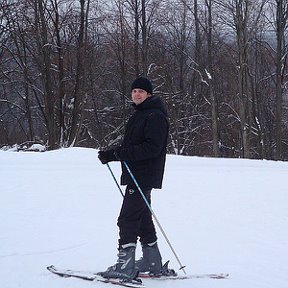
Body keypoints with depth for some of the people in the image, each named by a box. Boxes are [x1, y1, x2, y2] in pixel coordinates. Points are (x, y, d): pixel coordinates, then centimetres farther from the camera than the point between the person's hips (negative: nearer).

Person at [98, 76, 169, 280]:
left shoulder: (155, 116, -12)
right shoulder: (139, 115, 20)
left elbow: (153, 147, -22)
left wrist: (124, 153, -26)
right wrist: (111, 154, 9)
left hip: (144, 177, -11)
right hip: (135, 176, 11)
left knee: (127, 219, -12)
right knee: (142, 217, 15)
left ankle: (125, 266, -11)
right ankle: (152, 262, 23)